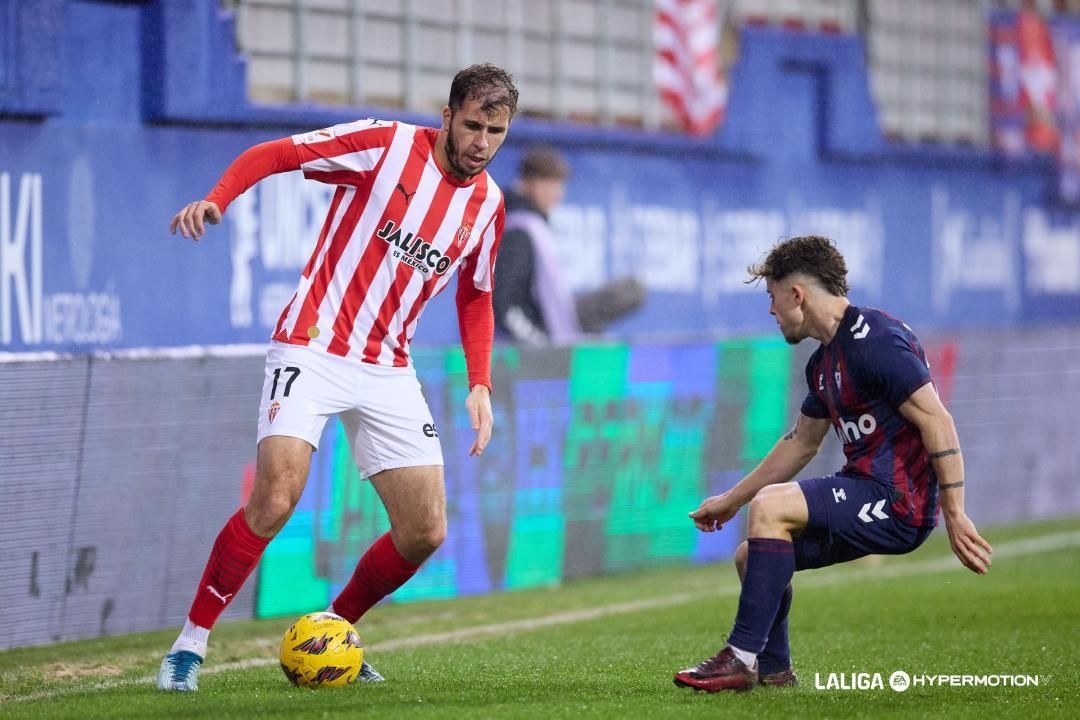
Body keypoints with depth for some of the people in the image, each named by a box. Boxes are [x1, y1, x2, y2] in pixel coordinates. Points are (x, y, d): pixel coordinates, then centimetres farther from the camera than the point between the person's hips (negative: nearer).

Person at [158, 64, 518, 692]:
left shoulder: (488, 204, 8)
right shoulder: (386, 144, -8)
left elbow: (476, 297, 21)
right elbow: (271, 154, -6)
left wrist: (480, 384, 9)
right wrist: (216, 199, -24)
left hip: (388, 369, 6)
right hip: (313, 348, -5)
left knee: (425, 532, -1)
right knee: (276, 499, -22)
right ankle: (191, 644, -7)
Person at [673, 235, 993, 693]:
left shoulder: (874, 340, -16)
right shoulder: (824, 361, 16)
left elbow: (937, 421, -20)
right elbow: (802, 442, 29)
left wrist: (955, 515, -24)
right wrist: (731, 500, 33)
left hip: (897, 503, -10)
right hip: (866, 493, 10)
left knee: (770, 506, -24)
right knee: (750, 557, 14)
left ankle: (741, 659, -22)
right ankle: (772, 670, 25)